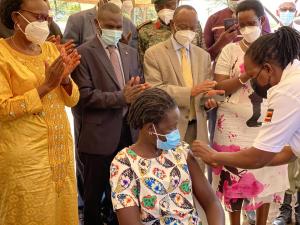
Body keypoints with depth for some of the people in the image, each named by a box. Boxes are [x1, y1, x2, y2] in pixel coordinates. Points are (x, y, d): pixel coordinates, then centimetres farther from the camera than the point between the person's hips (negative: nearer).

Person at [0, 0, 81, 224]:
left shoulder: (51, 49, 7)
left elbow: (72, 100, 8)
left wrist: (65, 78, -12)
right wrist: (46, 86, -21)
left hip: (60, 147, 6)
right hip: (24, 155, -5)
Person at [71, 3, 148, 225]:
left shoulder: (131, 52, 12)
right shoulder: (83, 53, -8)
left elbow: (139, 85, 14)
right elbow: (84, 95, -16)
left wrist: (138, 93, -10)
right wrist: (121, 97, -24)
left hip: (127, 131, 6)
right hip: (99, 134, -5)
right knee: (95, 191, 9)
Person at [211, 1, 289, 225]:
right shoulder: (230, 50, -2)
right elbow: (218, 88, -8)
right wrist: (246, 76, -18)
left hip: (267, 126, 2)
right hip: (234, 127, -2)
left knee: (266, 179, 9)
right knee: (235, 181, 5)